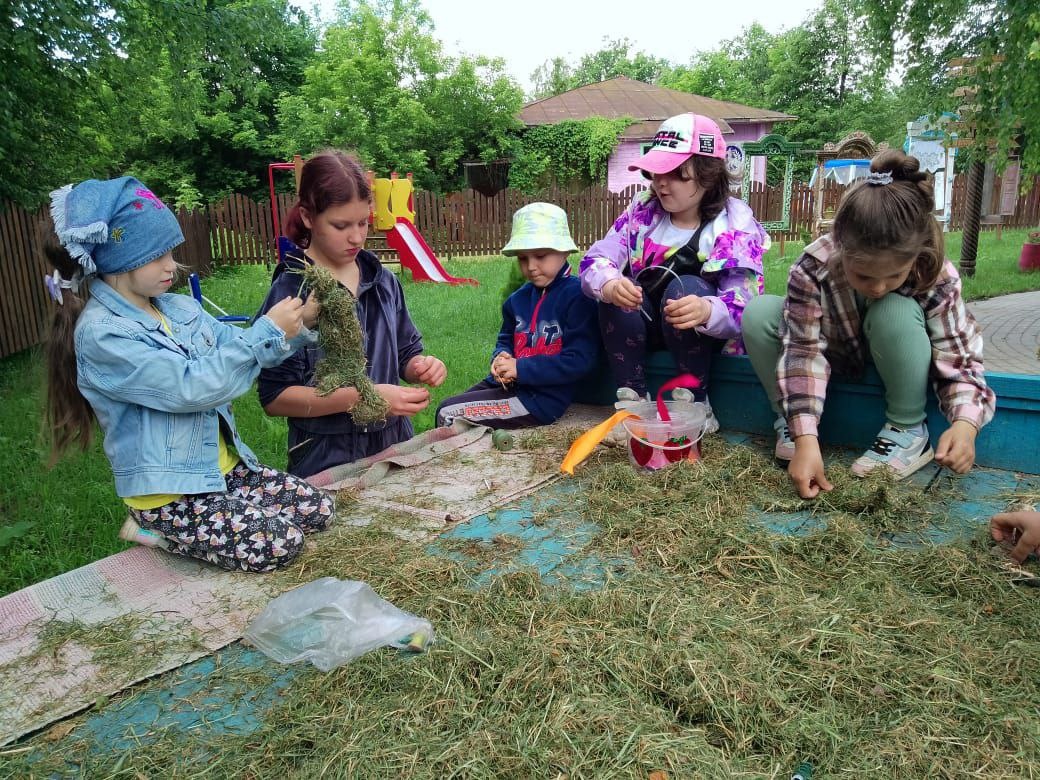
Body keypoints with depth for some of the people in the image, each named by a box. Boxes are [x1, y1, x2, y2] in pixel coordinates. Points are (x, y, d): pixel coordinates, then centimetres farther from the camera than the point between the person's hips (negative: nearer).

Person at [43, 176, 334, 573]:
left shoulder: (179, 307, 6)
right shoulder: (101, 333, -19)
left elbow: (238, 349, 8)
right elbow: (191, 386, -25)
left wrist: (298, 324, -11)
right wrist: (267, 330, -23)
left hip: (221, 466, 8)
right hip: (168, 491, -8)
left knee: (320, 510, 2)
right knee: (278, 545, -18)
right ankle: (156, 527, 3)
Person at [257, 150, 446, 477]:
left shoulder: (383, 281, 5)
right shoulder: (290, 292, -9)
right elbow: (274, 397, -11)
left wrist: (421, 366, -6)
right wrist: (364, 397, -20)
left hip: (396, 447, 4)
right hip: (326, 462, -4)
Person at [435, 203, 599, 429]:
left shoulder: (576, 297, -14)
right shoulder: (519, 298, 8)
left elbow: (578, 361, -20)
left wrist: (520, 368, -19)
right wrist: (500, 358, -4)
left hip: (543, 399, -8)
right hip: (508, 383, 8)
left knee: (448, 415, -9)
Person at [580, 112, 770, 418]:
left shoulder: (735, 222, -14)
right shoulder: (643, 209, -5)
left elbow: (744, 306, -25)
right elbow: (595, 259, -16)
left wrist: (706, 311, -49)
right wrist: (609, 284, -41)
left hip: (711, 333, -2)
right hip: (648, 326, 3)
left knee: (685, 288, -32)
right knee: (615, 292, -26)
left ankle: (695, 403, -21)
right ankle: (632, 397, -19)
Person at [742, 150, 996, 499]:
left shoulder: (937, 277, -31)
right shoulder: (813, 268, -34)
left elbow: (959, 359, -25)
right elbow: (803, 352, -33)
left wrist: (966, 422, -46)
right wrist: (805, 437, -41)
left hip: (893, 358, 0)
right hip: (835, 354, 1)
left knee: (895, 313, -37)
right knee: (757, 315, -27)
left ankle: (907, 431, -18)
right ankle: (790, 420, -12)